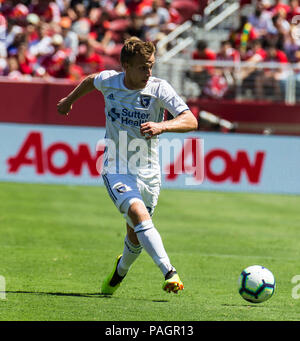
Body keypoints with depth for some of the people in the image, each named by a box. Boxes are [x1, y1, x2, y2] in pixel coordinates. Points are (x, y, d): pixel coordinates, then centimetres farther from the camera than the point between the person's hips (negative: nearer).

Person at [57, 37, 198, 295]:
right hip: (116, 169, -1)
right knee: (139, 215, -28)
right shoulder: (108, 81, -6)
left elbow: (191, 121, -22)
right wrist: (70, 99, 36)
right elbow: (90, 81, 20)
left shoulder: (159, 89, -13)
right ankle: (169, 273, -36)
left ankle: (121, 269, 44)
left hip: (148, 173, 1)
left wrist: (162, 126, -39)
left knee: (136, 238, 10)